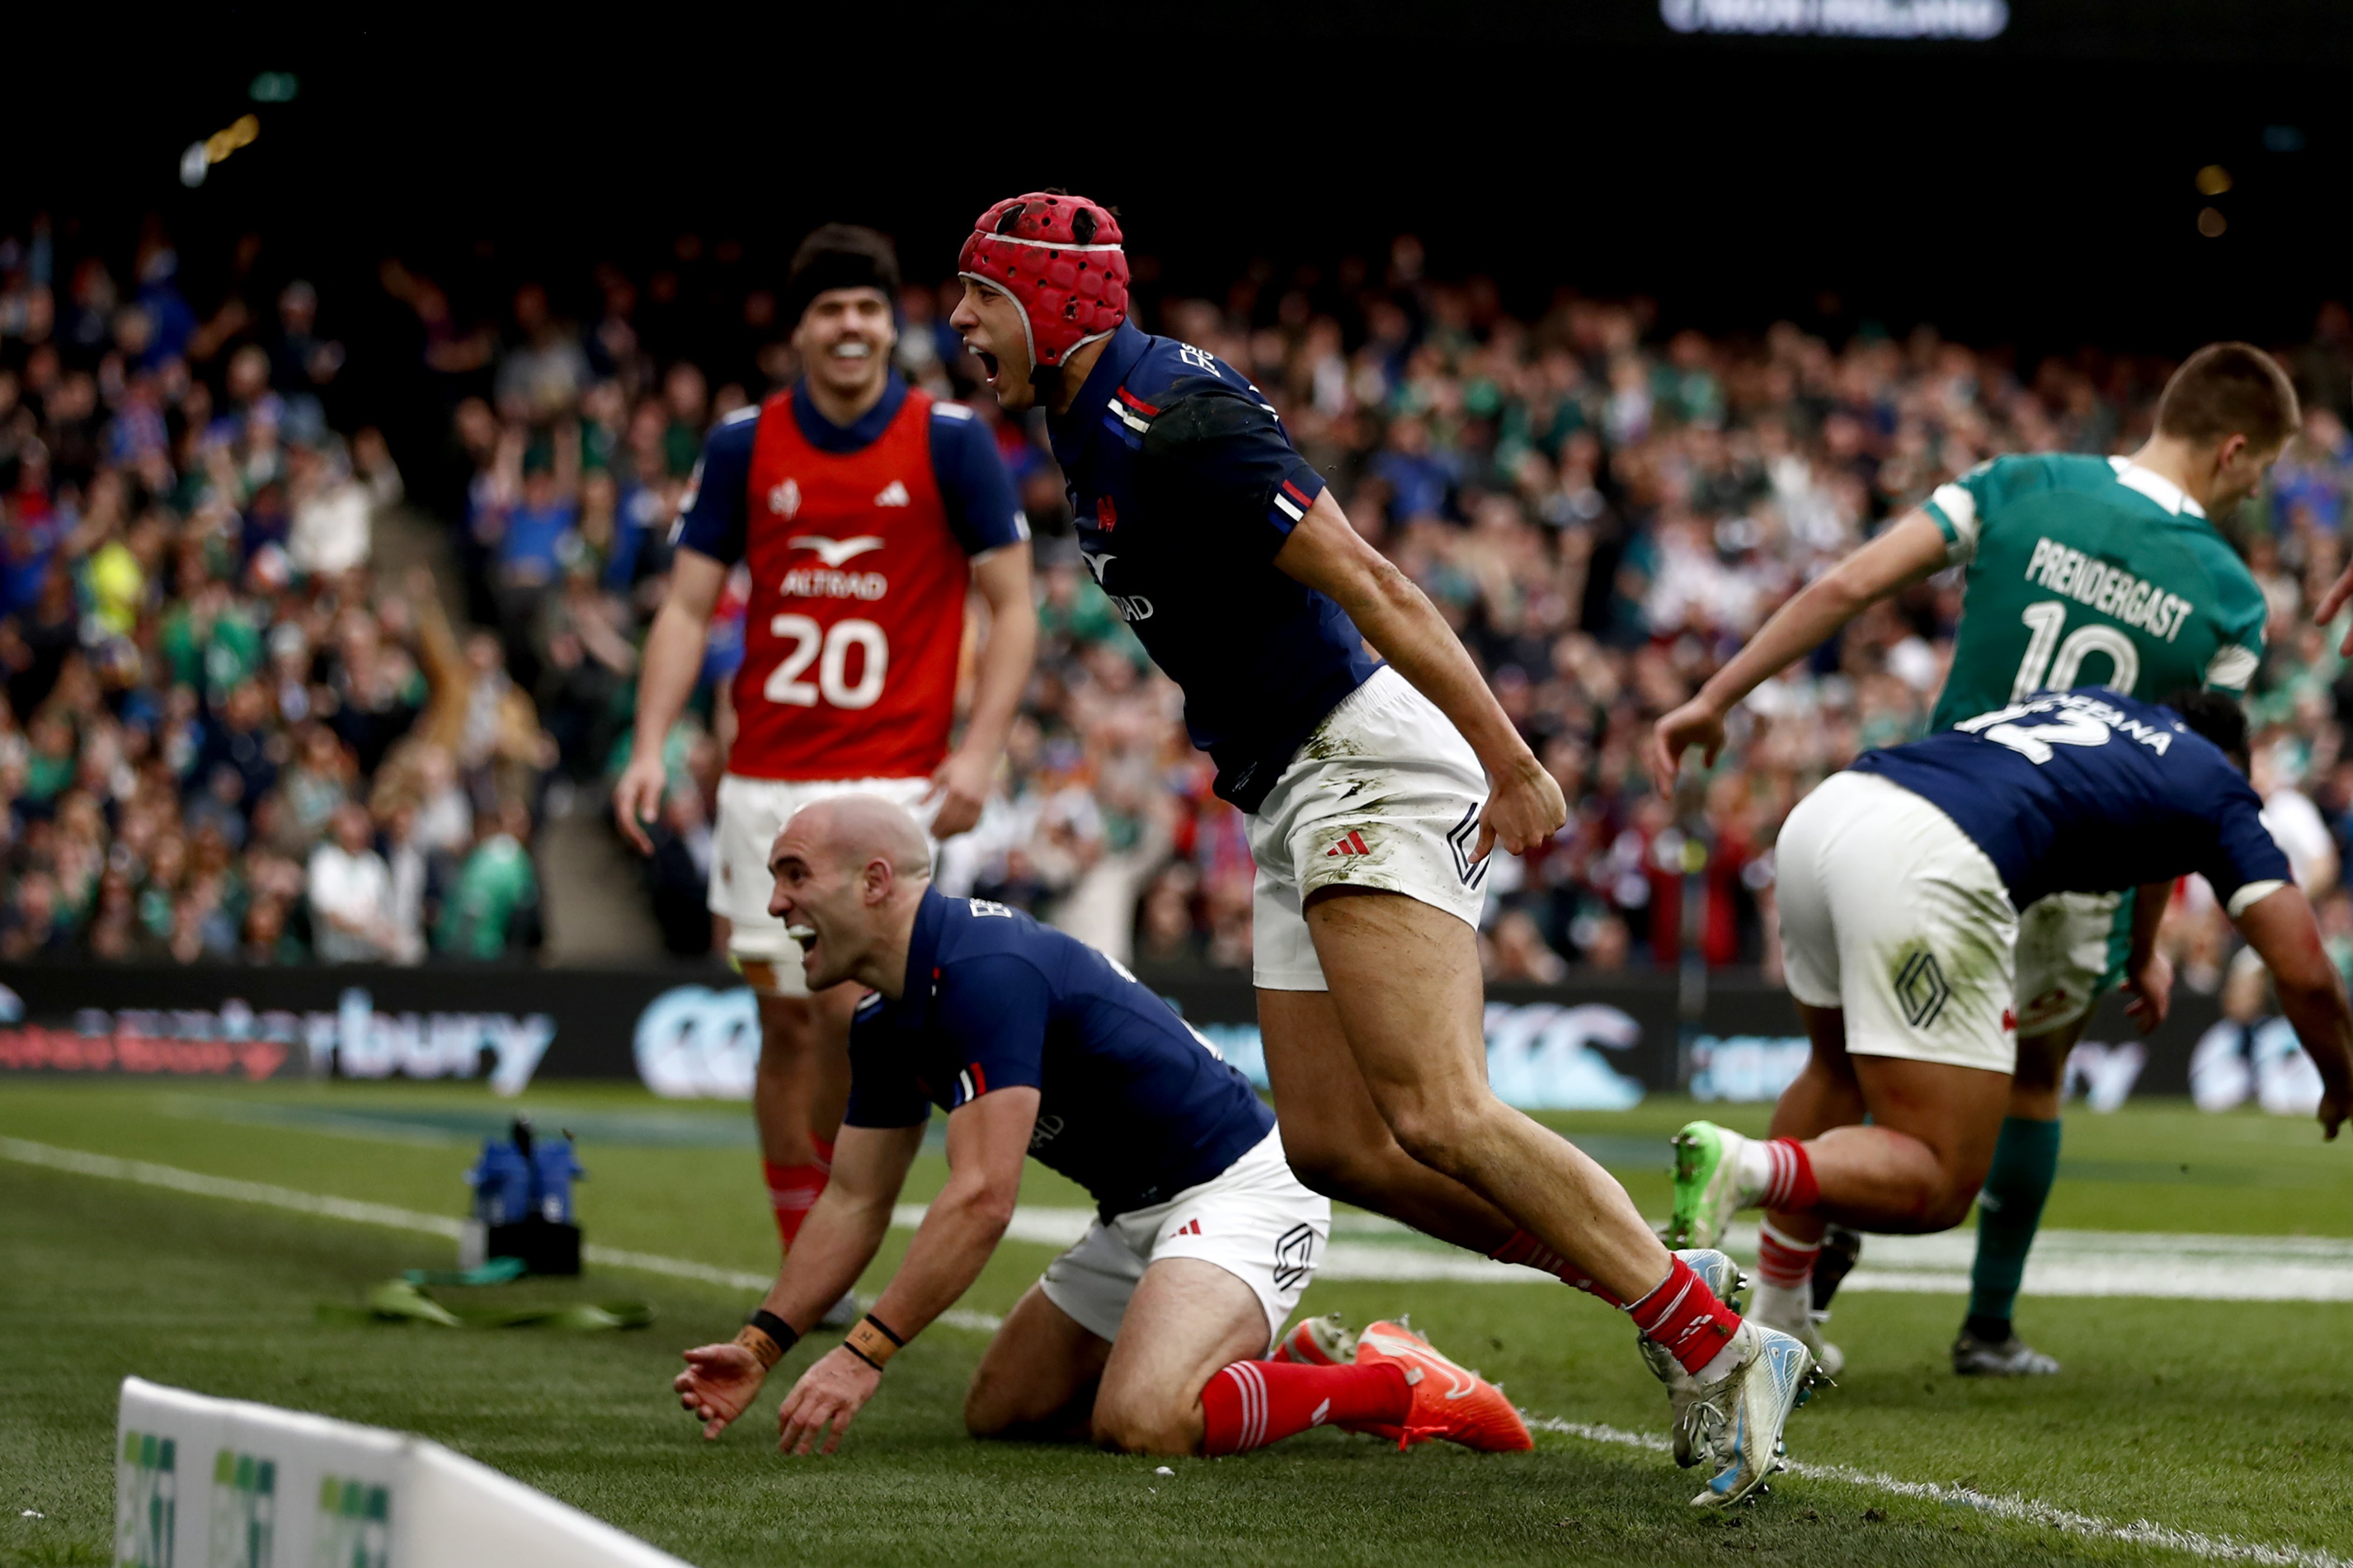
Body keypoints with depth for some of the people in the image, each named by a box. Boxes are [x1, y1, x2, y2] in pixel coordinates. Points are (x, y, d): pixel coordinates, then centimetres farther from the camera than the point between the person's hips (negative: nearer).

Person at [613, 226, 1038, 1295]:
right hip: (765, 778, 3)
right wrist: (650, 749, -6)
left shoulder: (950, 442, -2)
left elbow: (1012, 608, 0)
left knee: (853, 1005, -16)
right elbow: (688, 607, 6)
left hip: (890, 779, -3)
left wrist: (979, 753, -12)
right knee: (785, 1020, 5)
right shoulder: (744, 446, 4)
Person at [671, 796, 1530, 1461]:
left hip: (1236, 1188, -11)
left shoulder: (984, 970, -25)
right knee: (1000, 1411, 13)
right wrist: (760, 1345, 1)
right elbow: (854, 1202, 14)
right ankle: (1296, 1360, 19)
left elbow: (982, 1200, -30)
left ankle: (1393, 1384, -9)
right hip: (1139, 1218, 11)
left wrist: (863, 1356, -29)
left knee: (1141, 1422, -31)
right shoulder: (888, 1026, 7)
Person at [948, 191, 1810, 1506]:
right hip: (1295, 800, 10)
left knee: (1437, 1120, -19)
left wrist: (1511, 763, -19)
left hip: (1365, 767, -10)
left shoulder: (1172, 425, -17)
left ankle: (1722, 1350, -17)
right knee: (1333, 1144, 5)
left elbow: (1370, 586, -19)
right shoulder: (1094, 424, 13)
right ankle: (1659, 1285, 8)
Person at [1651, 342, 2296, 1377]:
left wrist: (1717, 699, -5)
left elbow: (1850, 586, -10)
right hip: (2077, 887, -1)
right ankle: (1990, 1329, 24)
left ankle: (1781, 1301, 9)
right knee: (2034, 1084, 24)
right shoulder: (2230, 596, -5)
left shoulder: (2020, 488, -3)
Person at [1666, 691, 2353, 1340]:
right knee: (1938, 1184, 0)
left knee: (1838, 1069, 33)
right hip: (1931, 861, -7)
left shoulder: (2097, 707, 39)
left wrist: (2142, 954, 78)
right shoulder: (2218, 786, 20)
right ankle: (1747, 1168, -28)